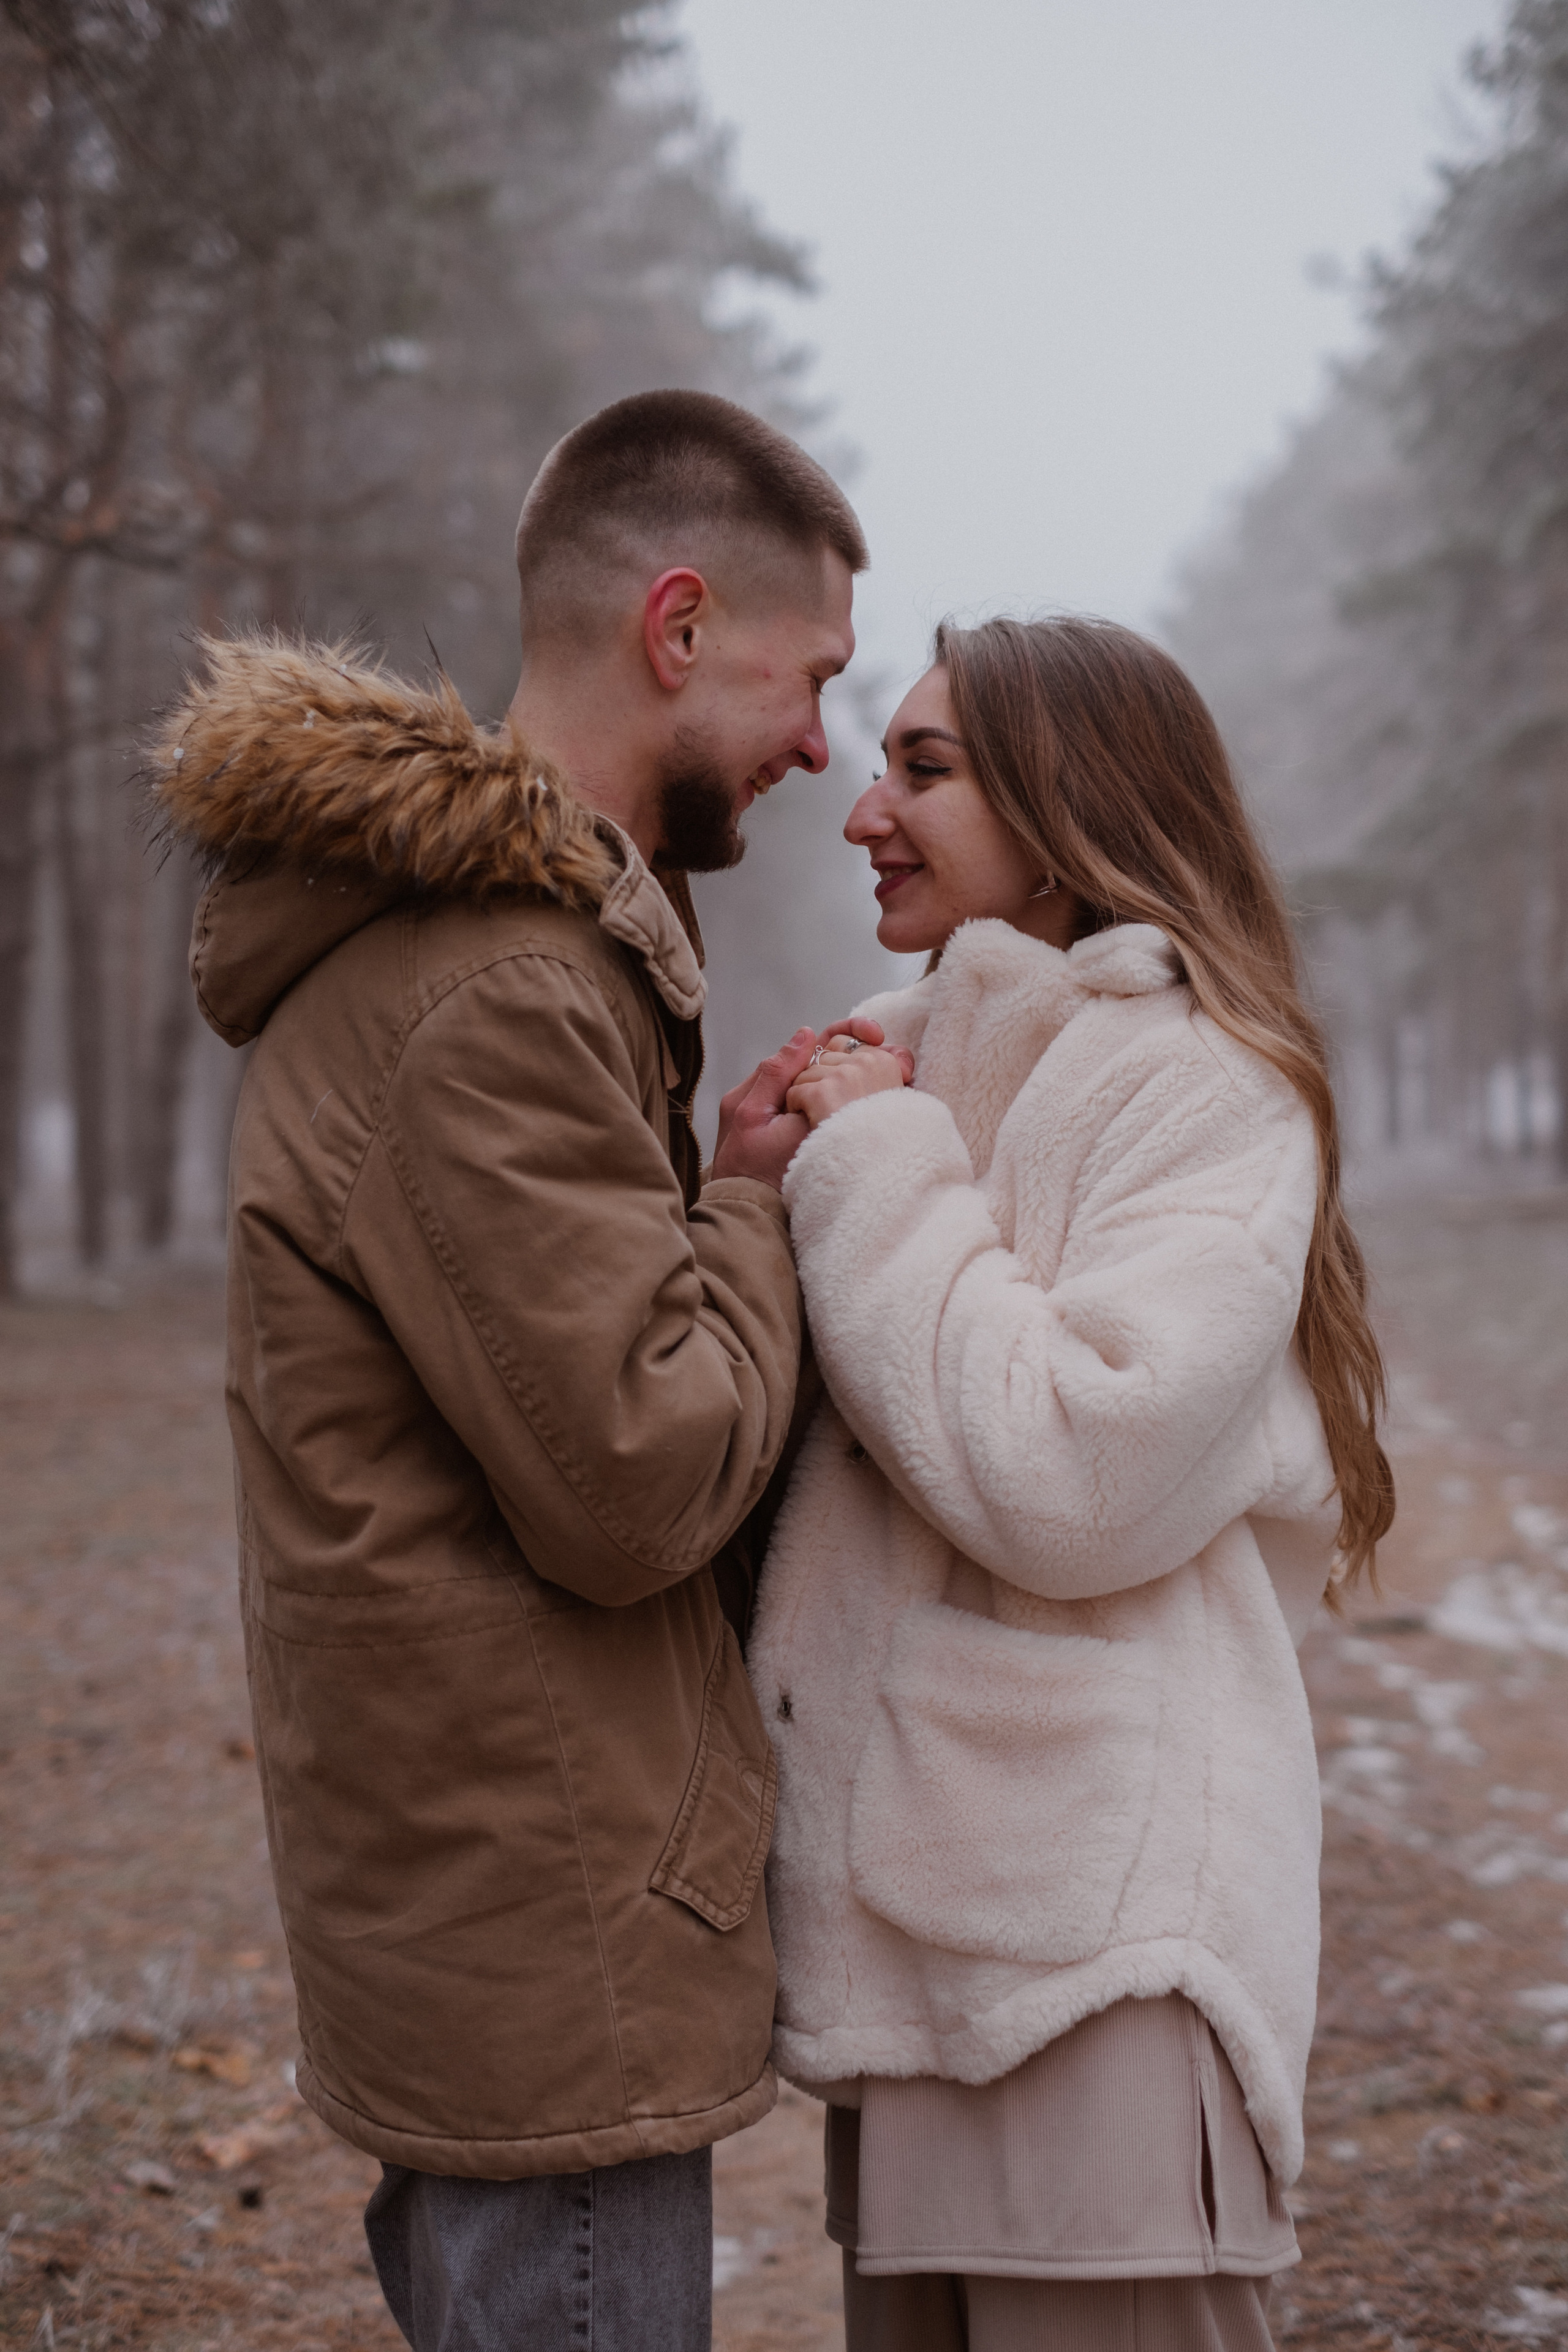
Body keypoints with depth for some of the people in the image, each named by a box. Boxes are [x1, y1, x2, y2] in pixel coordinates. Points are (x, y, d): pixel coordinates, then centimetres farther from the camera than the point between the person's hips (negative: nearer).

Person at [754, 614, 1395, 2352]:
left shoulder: (1200, 1086, -9)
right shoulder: (906, 1068, 14)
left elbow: (1082, 1477, -22)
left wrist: (878, 1177, -13)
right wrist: (766, 1187, 0)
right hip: (906, 1918, 8)